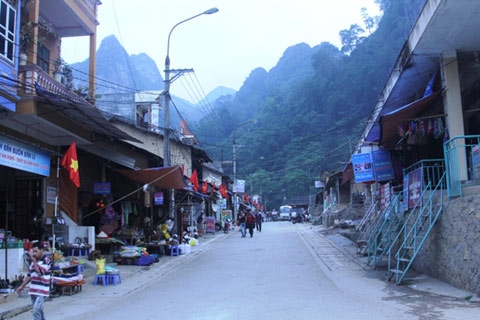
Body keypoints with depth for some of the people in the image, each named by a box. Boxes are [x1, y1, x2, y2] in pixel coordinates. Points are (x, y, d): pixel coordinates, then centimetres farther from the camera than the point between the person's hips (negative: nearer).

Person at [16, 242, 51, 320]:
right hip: (33, 290, 8)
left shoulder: (46, 261, -11)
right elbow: (29, 275, 21)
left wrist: (34, 262, -14)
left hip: (41, 291, -8)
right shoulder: (34, 261, 13)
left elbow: (40, 272, -24)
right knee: (39, 311, 14)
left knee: (36, 311, -13)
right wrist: (22, 286, 17)